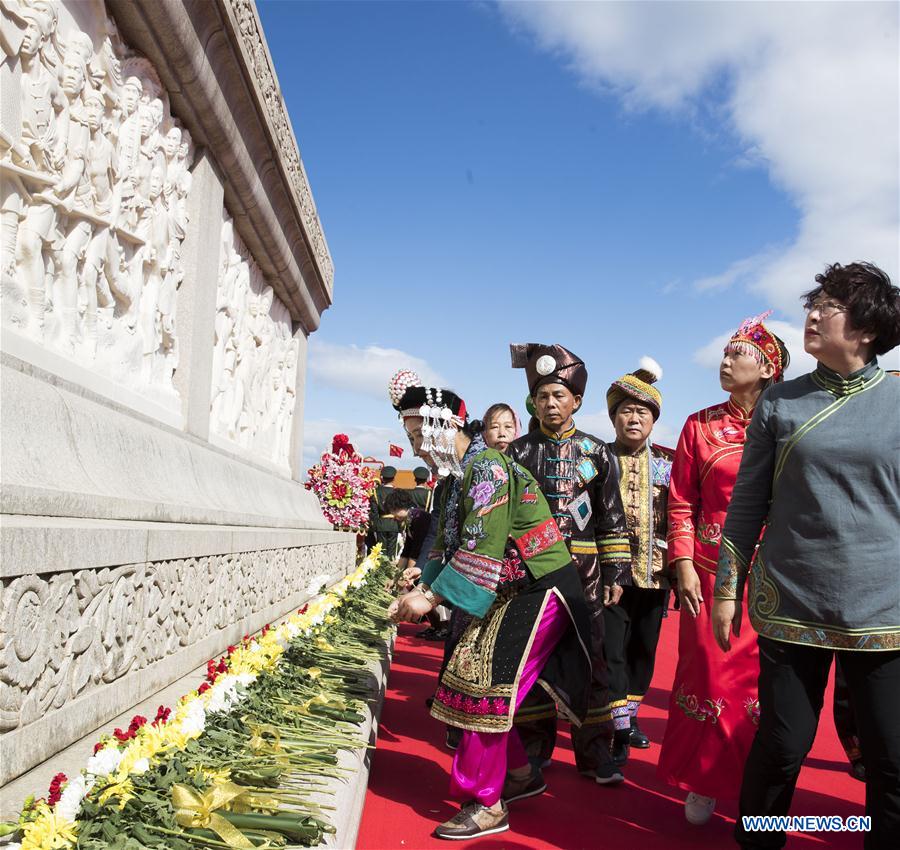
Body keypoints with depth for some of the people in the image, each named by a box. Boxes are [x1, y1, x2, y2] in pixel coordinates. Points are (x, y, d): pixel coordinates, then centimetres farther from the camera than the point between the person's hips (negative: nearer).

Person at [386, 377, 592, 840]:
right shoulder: (463, 475, 11)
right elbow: (451, 546, 11)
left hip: (539, 590, -9)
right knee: (476, 680, 9)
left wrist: (431, 598, -20)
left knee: (485, 686, -10)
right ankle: (520, 773, 26)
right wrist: (421, 591, -2)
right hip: (510, 593, 9)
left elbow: (482, 551, -25)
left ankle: (486, 805, 2)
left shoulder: (487, 467, -19)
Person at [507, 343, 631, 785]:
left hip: (583, 572, 0)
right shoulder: (519, 451, 5)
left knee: (589, 658, 4)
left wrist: (615, 573, 0)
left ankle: (593, 751, 16)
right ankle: (534, 747, 20)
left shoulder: (596, 452, 4)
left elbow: (612, 519, 4)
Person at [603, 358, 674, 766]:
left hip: (655, 573, 3)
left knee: (644, 649, 13)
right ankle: (618, 729, 5)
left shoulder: (669, 462, 6)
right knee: (612, 650, -3)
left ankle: (629, 714, 30)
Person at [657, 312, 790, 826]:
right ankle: (705, 783, 19)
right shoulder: (701, 426, 5)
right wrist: (684, 565, -5)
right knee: (710, 673, 4)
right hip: (711, 567, 0)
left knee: (761, 677, 4)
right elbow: (681, 502, 4)